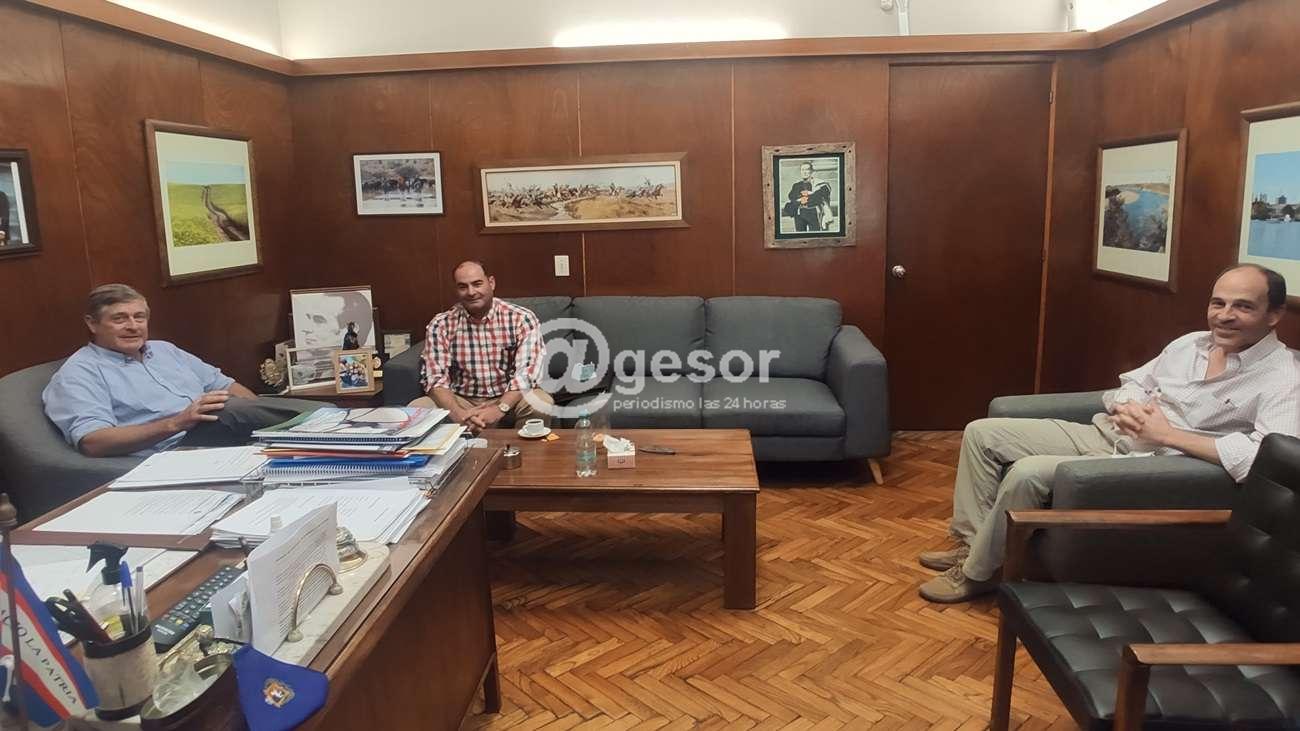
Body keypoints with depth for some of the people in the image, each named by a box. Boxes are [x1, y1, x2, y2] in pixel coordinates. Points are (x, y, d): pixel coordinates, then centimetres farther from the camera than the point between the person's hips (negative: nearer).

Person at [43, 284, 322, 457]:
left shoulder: (164, 349, 25)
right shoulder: (79, 373, 3)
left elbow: (223, 384, 25)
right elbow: (92, 443, -12)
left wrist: (264, 417, 3)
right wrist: (176, 423, -23)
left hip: (226, 439, 7)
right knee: (231, 413, -33)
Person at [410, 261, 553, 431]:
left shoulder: (522, 319, -7)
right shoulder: (440, 325, -1)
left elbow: (526, 372, -15)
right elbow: (436, 378, -8)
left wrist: (499, 409, -30)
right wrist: (457, 413, -28)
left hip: (507, 400, -1)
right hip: (460, 401, 1)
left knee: (542, 403, -32)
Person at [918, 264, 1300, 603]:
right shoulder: (1191, 343, 9)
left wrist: (1166, 433, -24)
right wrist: (1127, 408, -7)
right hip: (1103, 435, 8)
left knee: (1027, 473, -29)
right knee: (981, 433, 0)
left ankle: (976, 573, -9)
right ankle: (971, 543, 7)